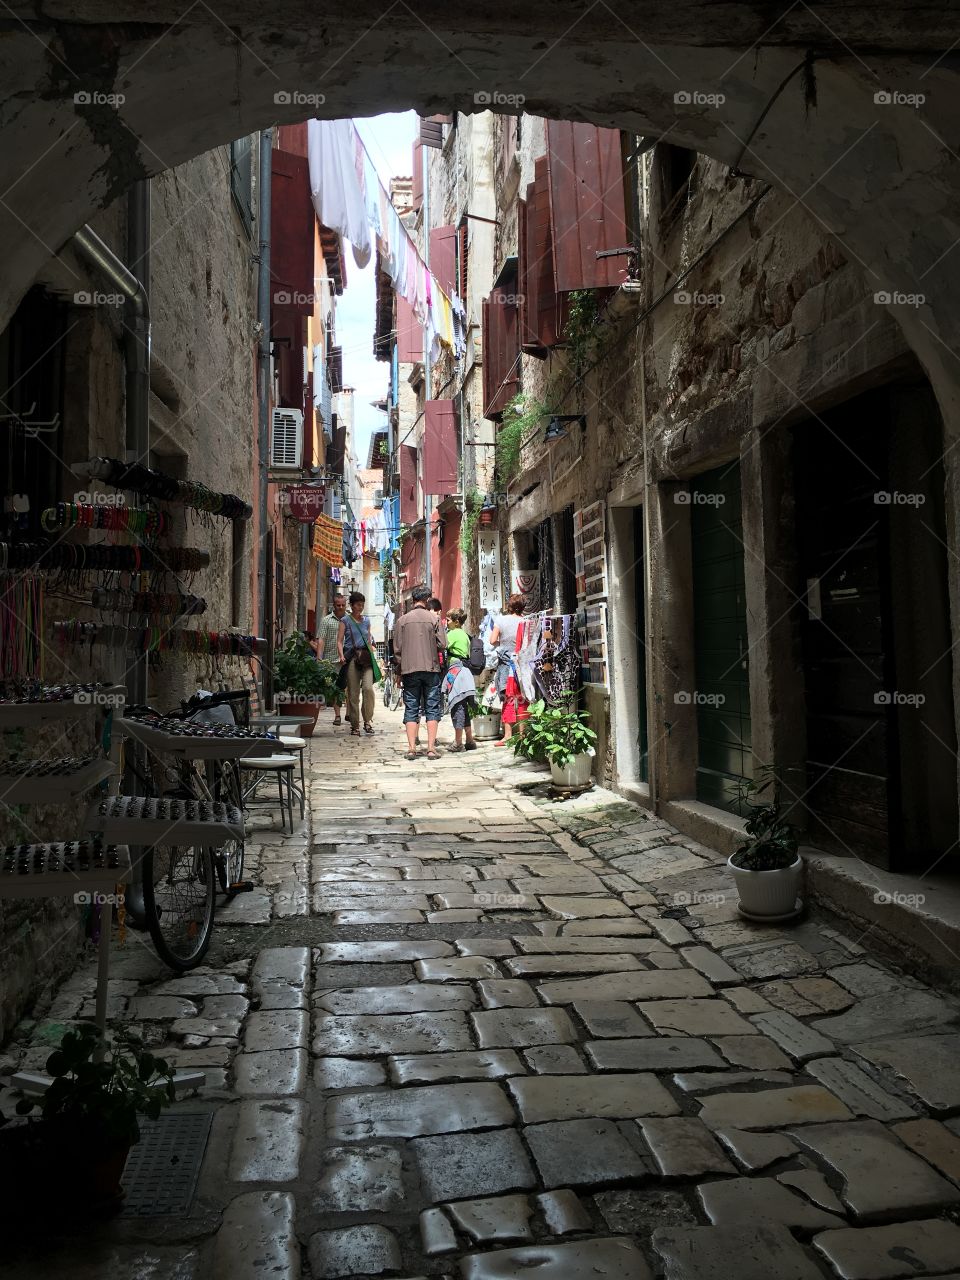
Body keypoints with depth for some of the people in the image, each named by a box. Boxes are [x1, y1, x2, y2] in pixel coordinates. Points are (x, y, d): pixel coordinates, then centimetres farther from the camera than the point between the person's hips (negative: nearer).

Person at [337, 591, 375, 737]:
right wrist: (341, 656, -15)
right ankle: (354, 725, 10)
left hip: (366, 657, 2)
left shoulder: (366, 620, 16)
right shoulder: (345, 621, 5)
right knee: (353, 693, 0)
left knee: (368, 688, -17)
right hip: (351, 657, -2)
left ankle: (367, 720, -5)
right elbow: (340, 641, 0)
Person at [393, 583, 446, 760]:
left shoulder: (403, 620, 2)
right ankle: (431, 748, 0)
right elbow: (442, 644, -5)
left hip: (409, 670, 1)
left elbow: (397, 648, 3)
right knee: (432, 708, 4)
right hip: (431, 668, -1)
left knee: (411, 709, 6)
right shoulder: (434, 618, -3)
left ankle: (411, 748, 1)